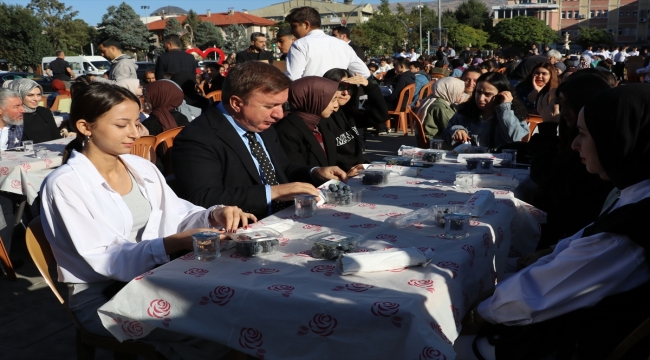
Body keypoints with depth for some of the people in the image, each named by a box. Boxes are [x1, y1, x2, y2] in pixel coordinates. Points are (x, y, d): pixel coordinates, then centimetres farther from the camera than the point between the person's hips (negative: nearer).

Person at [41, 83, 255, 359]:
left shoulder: (142, 168, 6)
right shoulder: (64, 184, -14)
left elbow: (177, 216, 5)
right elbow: (101, 260, -20)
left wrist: (213, 216, -18)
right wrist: (175, 243, -32)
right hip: (102, 296, -5)